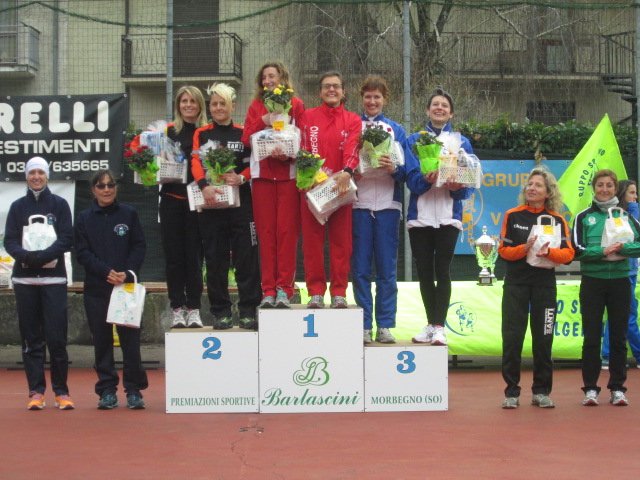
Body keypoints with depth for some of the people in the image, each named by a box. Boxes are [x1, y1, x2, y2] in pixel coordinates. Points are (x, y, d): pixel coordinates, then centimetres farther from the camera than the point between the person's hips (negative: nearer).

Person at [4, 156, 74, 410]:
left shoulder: (59, 205, 5)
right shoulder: (17, 207, 10)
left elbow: (67, 239, -2)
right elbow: (9, 241, 3)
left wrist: (43, 255, -18)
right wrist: (25, 255, -18)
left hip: (54, 278, -2)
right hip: (24, 278, 2)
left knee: (57, 337, -7)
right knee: (31, 337, 2)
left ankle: (61, 391, 0)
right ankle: (36, 391, 6)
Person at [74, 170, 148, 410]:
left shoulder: (128, 214, 6)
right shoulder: (84, 218, 6)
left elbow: (140, 246, 3)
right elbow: (82, 252, 0)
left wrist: (128, 273, -11)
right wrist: (106, 272, -13)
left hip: (127, 285, -1)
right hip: (96, 288, 1)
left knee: (130, 338, -2)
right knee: (102, 340, 4)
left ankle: (134, 390, 5)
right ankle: (107, 391, 11)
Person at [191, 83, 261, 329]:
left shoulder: (243, 133, 10)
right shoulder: (201, 134, 10)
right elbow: (196, 162, -5)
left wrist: (241, 178, -17)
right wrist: (204, 185, -23)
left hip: (240, 201, 0)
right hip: (210, 202, 0)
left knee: (246, 257, -3)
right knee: (215, 258, 2)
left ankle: (248, 310, 3)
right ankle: (221, 312, 8)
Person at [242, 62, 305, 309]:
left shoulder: (296, 105, 7)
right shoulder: (256, 106, 14)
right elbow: (246, 138, 7)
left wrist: (290, 153, -15)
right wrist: (263, 121, -8)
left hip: (288, 174, -2)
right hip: (262, 173, 2)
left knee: (287, 231, -5)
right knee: (266, 232, 0)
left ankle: (284, 288, -2)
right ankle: (269, 290, 3)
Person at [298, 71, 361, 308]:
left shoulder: (353, 121, 10)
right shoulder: (308, 117, 12)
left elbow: (353, 149, -6)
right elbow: (302, 148, 3)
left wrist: (346, 172, -25)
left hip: (340, 187, 0)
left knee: (341, 241, 0)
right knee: (312, 240, -1)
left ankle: (339, 292, 6)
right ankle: (316, 291, 3)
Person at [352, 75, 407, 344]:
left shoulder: (396, 130, 13)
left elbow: (406, 171, 8)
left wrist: (393, 168, -12)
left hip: (388, 205, 1)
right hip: (358, 204, -1)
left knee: (387, 269, 1)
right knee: (360, 268, 0)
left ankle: (385, 326, 5)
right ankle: (364, 326, 4)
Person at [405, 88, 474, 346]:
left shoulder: (462, 143, 9)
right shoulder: (414, 140, 9)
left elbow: (470, 183, 4)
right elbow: (411, 178, -3)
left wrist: (458, 187, -18)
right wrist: (427, 179, -24)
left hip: (448, 215, -1)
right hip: (420, 215, 1)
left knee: (442, 271, -6)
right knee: (424, 271, 5)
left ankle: (439, 327, -5)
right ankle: (431, 324, 14)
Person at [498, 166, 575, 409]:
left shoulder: (557, 219, 3)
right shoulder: (513, 216, 1)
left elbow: (568, 253, -3)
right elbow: (503, 250, -1)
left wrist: (548, 252, -22)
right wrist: (524, 249, -19)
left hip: (545, 284, 1)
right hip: (516, 282, -1)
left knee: (543, 339, 4)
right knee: (512, 337, -4)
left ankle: (541, 391, 14)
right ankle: (511, 391, 4)